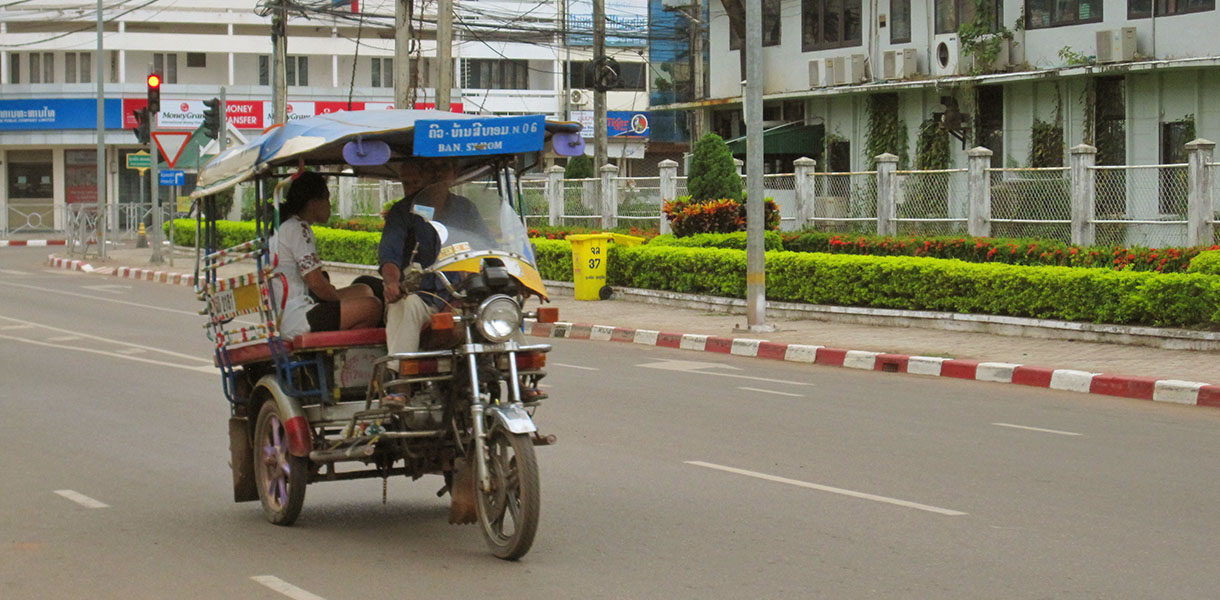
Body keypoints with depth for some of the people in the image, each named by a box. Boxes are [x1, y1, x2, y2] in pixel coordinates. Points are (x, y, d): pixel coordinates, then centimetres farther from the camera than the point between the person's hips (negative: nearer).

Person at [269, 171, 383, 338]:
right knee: (372, 306, -17)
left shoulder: (286, 225, 19)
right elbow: (316, 282, -19)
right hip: (295, 321, -11)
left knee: (364, 290, 20)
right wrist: (341, 301, -2)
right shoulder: (297, 228, -14)